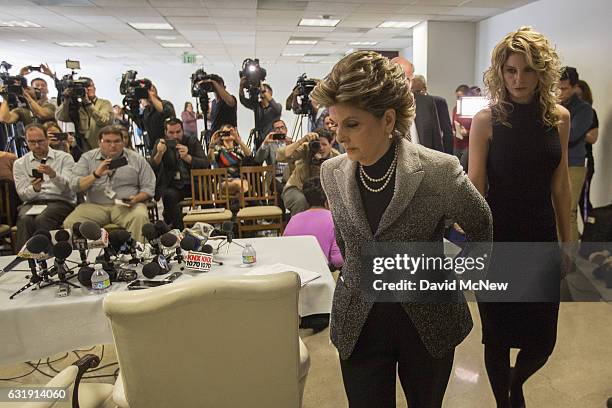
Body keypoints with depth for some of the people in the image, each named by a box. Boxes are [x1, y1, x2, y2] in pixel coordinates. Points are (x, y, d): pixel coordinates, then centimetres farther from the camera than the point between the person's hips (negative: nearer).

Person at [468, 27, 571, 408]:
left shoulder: (559, 117, 1)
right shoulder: (487, 120, -10)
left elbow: (561, 184, 7)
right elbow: (474, 187, -11)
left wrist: (567, 241, 11)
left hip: (542, 240, 3)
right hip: (497, 242, -3)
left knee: (543, 341, 12)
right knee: (498, 336, 10)